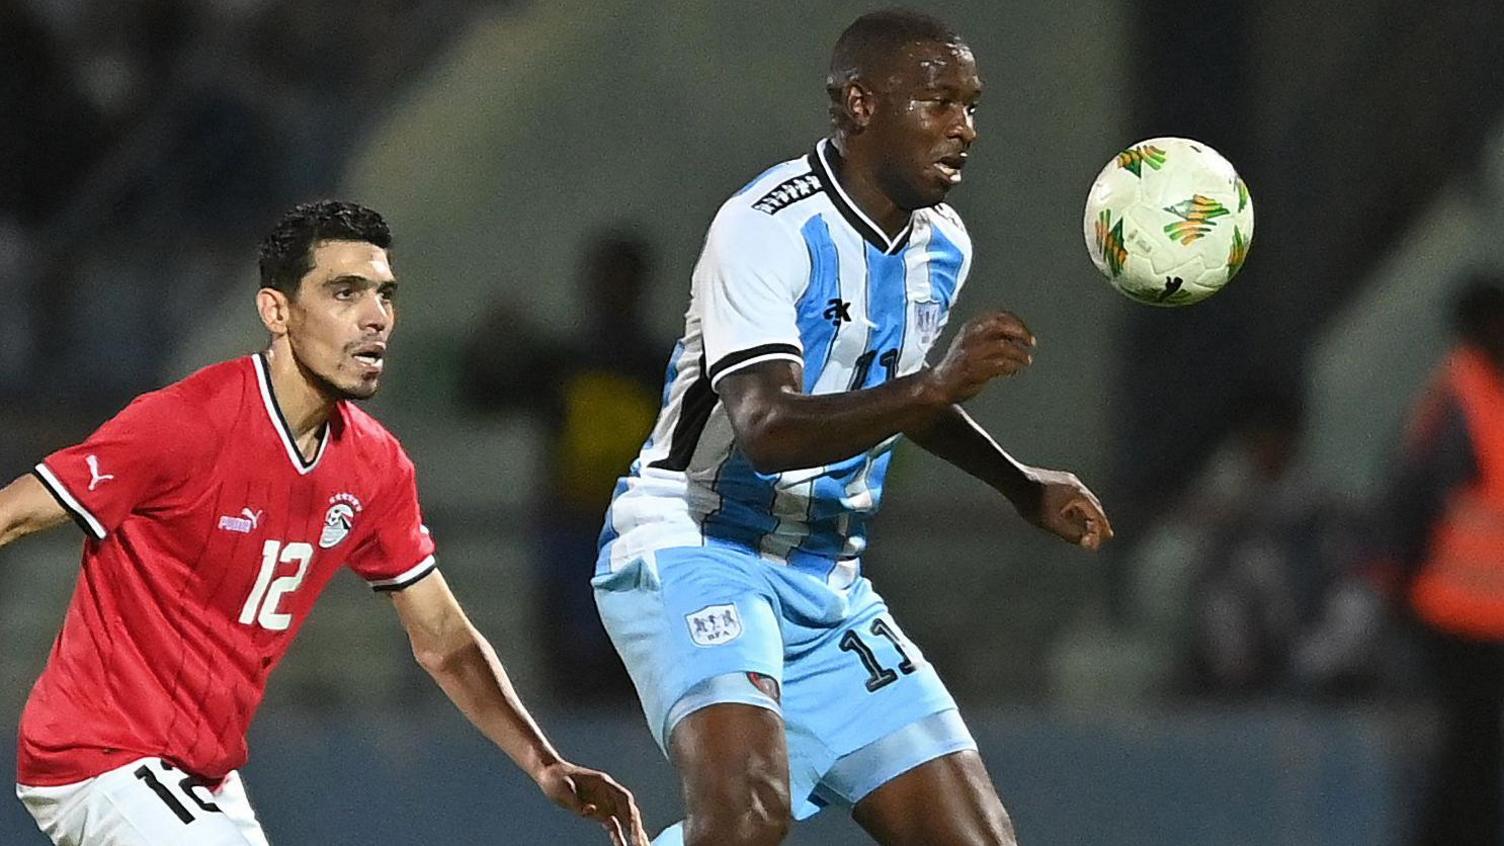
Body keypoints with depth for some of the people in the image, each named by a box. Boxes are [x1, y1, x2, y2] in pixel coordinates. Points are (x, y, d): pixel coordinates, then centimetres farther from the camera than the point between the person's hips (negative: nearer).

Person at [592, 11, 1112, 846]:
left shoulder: (942, 245, 9)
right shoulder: (768, 227, -17)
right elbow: (768, 430, -30)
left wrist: (1022, 486, 24)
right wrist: (932, 386, -41)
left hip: (827, 584, 8)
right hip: (692, 550, -8)